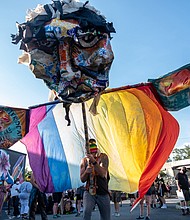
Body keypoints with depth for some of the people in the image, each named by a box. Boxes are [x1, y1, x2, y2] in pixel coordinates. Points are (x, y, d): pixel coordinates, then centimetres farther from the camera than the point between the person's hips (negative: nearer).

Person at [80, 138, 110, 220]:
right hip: (89, 192, 0)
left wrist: (94, 161, -35)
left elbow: (103, 174, -21)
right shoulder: (84, 160, 0)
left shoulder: (103, 157, -6)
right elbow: (82, 180, 0)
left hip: (103, 193, 0)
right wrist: (86, 172, -22)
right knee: (86, 211, -26)